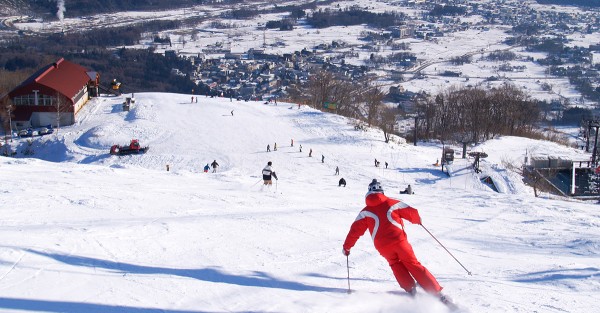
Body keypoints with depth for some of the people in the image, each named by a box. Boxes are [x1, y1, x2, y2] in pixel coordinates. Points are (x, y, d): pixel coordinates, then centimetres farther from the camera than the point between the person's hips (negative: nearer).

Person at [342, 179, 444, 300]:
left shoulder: (365, 212, 10)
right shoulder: (392, 203, 9)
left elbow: (355, 230, 8)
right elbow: (412, 213, 11)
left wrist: (346, 247, 18)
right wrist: (417, 220, 34)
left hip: (383, 246, 0)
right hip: (399, 240, 0)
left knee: (396, 265, 24)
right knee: (413, 265, 8)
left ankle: (411, 289, 6)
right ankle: (436, 292, 1)